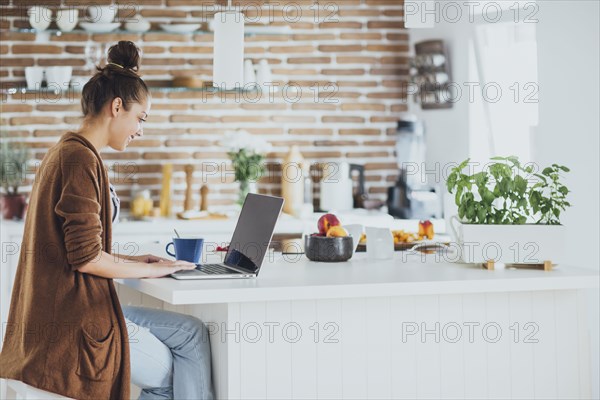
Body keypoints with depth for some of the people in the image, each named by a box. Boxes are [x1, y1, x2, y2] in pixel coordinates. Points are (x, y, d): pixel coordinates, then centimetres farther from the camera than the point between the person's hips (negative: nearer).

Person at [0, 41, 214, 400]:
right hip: (77, 320, -10)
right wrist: (149, 269, -8)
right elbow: (85, 257, -22)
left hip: (74, 309, 10)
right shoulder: (81, 159, -17)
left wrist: (132, 260, 13)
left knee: (193, 332, 7)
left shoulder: (65, 153, 16)